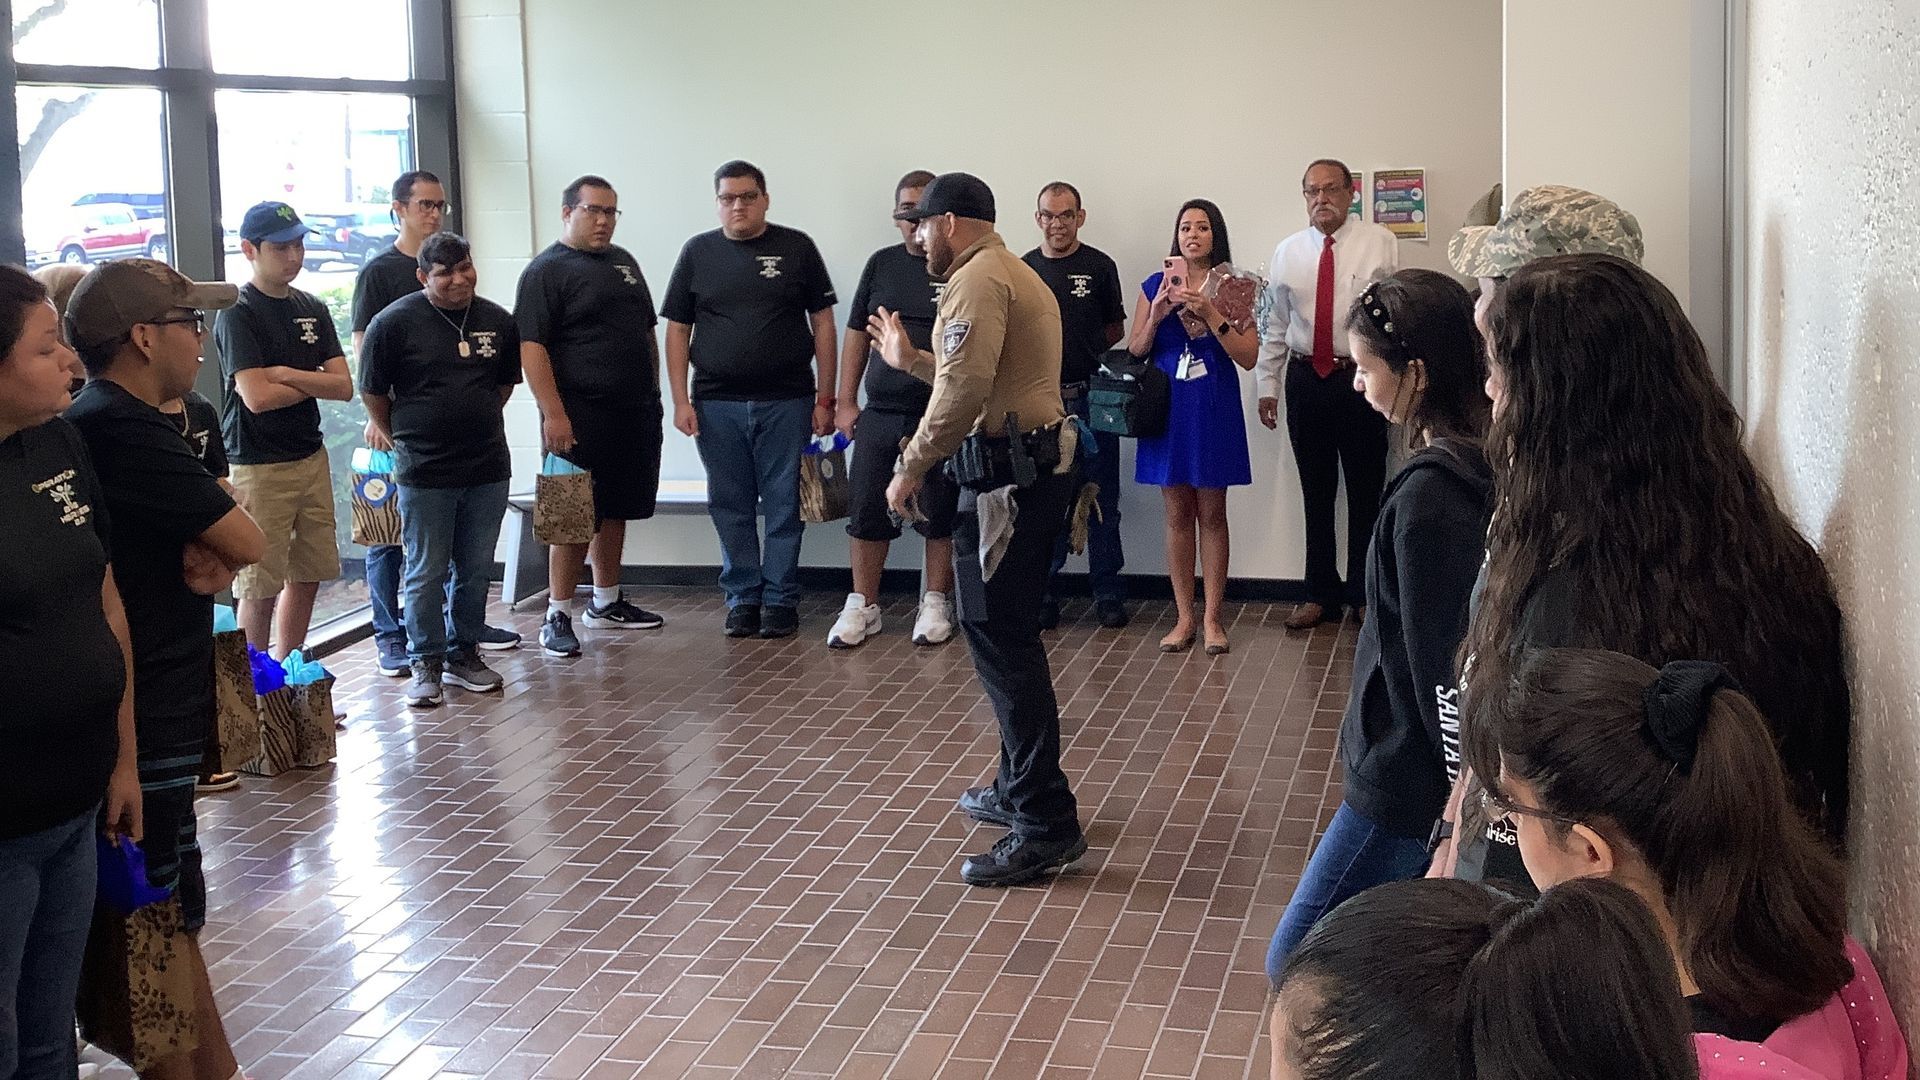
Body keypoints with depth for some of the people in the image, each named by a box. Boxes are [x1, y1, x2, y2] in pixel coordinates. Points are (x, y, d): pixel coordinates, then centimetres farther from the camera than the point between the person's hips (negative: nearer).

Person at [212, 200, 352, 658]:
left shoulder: (313, 309, 11)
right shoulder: (237, 314, -9)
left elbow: (344, 386, 3)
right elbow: (256, 397, -19)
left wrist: (288, 374, -12)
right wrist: (315, 383, -3)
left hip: (312, 459, 7)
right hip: (259, 467, -7)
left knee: (307, 576, 12)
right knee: (260, 586, -1)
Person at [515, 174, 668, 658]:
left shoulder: (624, 261, 16)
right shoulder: (546, 271, -8)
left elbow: (647, 331, 22)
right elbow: (531, 347, -15)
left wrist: (653, 394, 17)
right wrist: (553, 414, -21)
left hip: (634, 414, 7)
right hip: (580, 417, -7)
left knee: (615, 511, 14)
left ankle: (607, 603, 24)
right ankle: (557, 617, 2)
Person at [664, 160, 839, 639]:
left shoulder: (796, 248, 3)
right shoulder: (697, 253, 7)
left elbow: (823, 324, 4)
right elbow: (677, 330, 8)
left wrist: (825, 398, 0)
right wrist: (681, 401, 1)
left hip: (786, 402, -1)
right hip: (717, 405, 1)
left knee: (783, 506, 2)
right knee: (731, 508, 6)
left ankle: (779, 599, 11)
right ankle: (742, 598, 16)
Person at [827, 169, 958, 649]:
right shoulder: (882, 264, 11)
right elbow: (857, 335, 15)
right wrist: (845, 403, 9)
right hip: (880, 413, 4)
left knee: (940, 516, 4)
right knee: (867, 513, 5)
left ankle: (936, 605, 18)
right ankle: (862, 606, 17)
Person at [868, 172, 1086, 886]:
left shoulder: (977, 278, -11)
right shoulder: (1016, 275, 22)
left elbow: (964, 389, -23)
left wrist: (912, 467, -16)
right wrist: (909, 360, 31)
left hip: (1007, 475, -11)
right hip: (1039, 464, 11)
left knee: (999, 639, -10)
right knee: (1006, 634, 18)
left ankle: (1046, 827, -10)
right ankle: (1020, 788, 28)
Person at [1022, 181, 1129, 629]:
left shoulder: (1099, 267, 2)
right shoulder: (1024, 269, 8)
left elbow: (1115, 330, 8)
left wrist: (1082, 355, -4)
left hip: (1091, 397, -2)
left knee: (1101, 501, 3)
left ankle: (1108, 592, 12)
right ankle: (1044, 594, 15)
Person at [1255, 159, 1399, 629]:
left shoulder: (1380, 243, -3)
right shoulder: (1288, 251, 7)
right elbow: (1276, 325, 11)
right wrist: (1268, 385, 8)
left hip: (1362, 379, -3)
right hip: (1306, 380, 3)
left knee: (1365, 493, 5)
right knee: (1316, 493, 11)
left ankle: (1364, 595, 18)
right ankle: (1321, 595, 22)